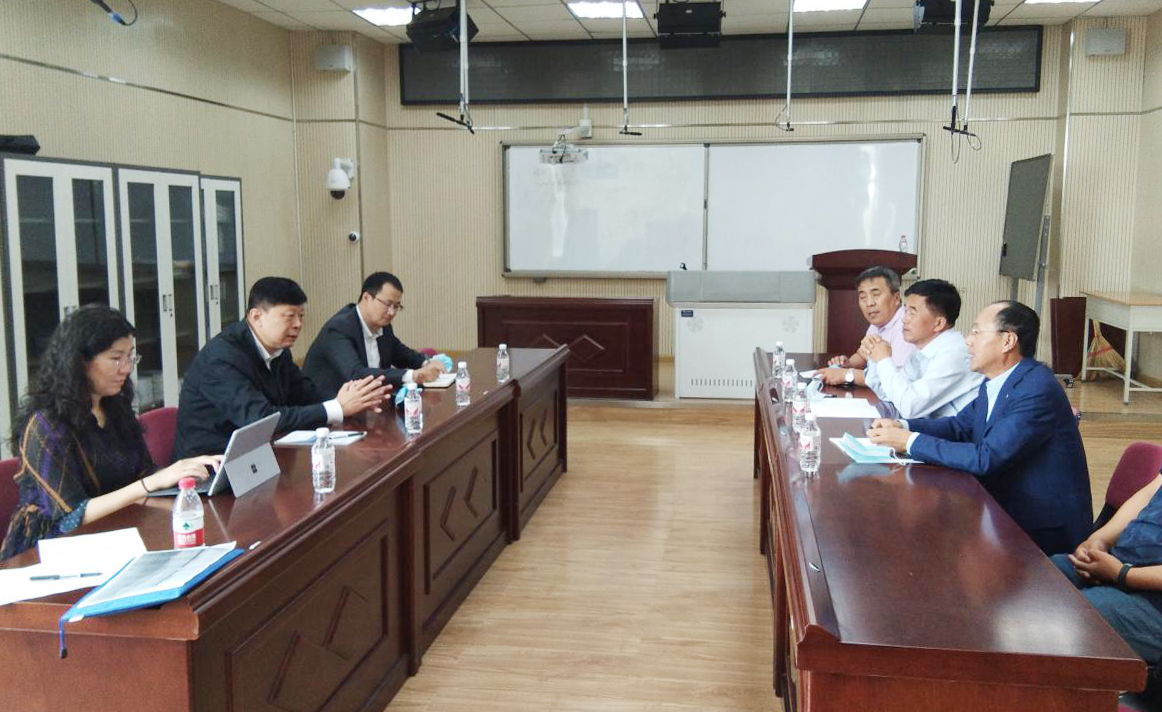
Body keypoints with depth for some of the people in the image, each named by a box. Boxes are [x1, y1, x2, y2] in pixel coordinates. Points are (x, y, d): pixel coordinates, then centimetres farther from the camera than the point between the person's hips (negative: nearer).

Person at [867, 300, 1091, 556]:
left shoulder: (1038, 389, -24)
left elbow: (985, 458, -28)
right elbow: (961, 425, 14)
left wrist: (910, 441, -22)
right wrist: (902, 427, -3)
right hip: (1008, 512, 7)